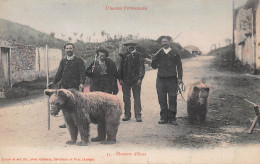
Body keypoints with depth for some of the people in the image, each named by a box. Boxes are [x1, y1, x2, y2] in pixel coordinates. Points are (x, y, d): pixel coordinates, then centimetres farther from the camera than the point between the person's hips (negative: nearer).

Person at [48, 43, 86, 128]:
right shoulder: (63, 61, 16)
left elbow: (82, 73, -5)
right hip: (64, 86, 5)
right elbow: (59, 73, 18)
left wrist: (81, 83, -19)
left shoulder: (79, 60, 2)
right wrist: (54, 82, 7)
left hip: (75, 86, -5)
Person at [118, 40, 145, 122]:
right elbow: (120, 67, 10)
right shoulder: (123, 55, 8)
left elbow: (141, 67, 1)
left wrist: (140, 78, -9)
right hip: (125, 80, 2)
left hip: (136, 81, -2)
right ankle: (127, 115, 16)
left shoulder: (138, 55, 4)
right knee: (126, 98, 6)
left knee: (137, 98, 0)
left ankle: (138, 115, 5)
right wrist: (120, 79, 2)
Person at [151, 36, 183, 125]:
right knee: (162, 100, 2)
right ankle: (164, 117, 10)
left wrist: (179, 77, -1)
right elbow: (154, 66, 6)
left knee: (172, 99, -3)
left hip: (172, 79, -1)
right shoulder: (158, 54, 12)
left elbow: (179, 66, 8)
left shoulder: (175, 53, 8)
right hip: (161, 79, 2)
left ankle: (172, 118, 4)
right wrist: (155, 58, -12)